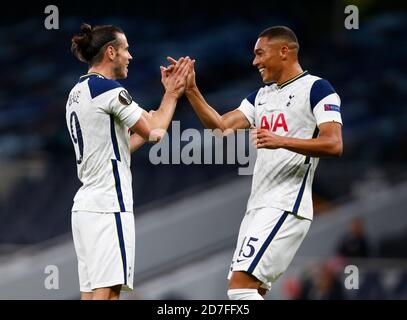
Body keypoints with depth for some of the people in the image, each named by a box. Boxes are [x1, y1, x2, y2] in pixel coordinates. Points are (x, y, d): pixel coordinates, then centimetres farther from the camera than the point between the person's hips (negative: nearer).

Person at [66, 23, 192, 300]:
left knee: (91, 292, 6)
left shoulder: (77, 93, 17)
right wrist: (172, 94, 9)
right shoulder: (109, 88, -10)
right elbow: (154, 130, -3)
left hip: (86, 204, 9)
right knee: (107, 291, -13)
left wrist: (145, 134, 21)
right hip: (109, 206, -9)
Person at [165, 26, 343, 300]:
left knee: (241, 284, -19)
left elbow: (334, 145, -16)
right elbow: (221, 125, 13)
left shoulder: (316, 89, -4)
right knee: (250, 291, 8)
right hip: (259, 206, 9)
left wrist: (281, 141, -28)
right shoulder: (262, 95, 21)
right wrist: (191, 90, 2)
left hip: (286, 207, -9)